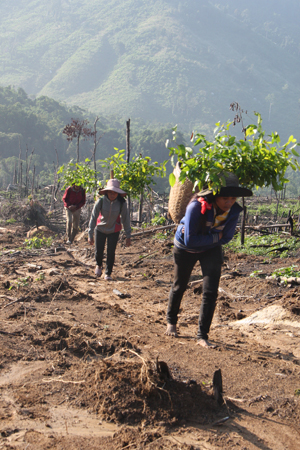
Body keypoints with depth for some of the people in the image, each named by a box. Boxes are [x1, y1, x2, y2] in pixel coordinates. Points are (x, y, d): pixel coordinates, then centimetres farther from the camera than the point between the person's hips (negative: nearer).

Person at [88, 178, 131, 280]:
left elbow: (125, 219, -10)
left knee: (111, 252, -6)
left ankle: (108, 273, 14)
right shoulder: (101, 201, -21)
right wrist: (90, 234, -18)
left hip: (114, 231, 0)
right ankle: (99, 265, 39)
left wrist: (128, 236, -9)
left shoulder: (121, 203, -18)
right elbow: (93, 217, -16)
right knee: (98, 251, 4)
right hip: (100, 229, 0)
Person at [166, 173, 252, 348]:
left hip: (211, 250, 2)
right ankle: (171, 322, 43)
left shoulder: (234, 211, -22)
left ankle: (203, 336, 2)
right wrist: (215, 237, -30)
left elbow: (226, 238, -10)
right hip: (185, 248, -2)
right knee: (179, 287, 17)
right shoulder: (197, 207, -37)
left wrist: (202, 239, -20)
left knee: (211, 292, -10)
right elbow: (189, 241, -36)